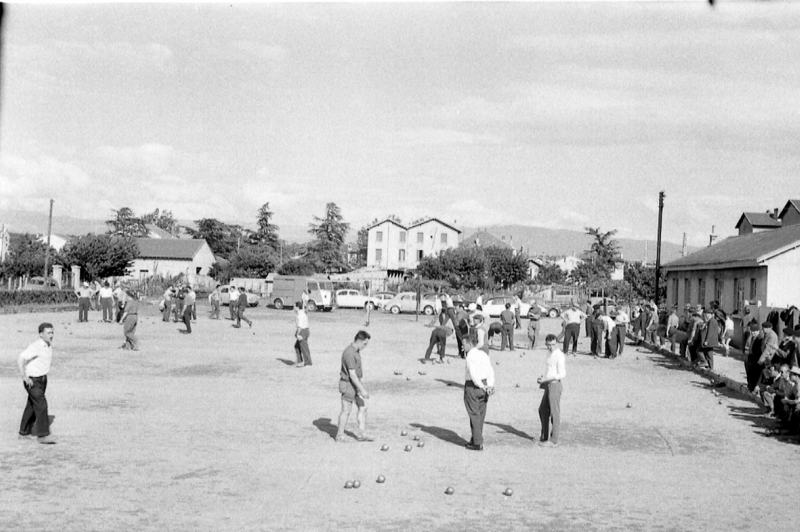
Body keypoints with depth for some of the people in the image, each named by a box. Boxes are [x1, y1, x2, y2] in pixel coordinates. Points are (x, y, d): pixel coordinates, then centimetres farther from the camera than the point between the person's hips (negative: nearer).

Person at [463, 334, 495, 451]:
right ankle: (475, 440, 24)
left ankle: (478, 443, 3)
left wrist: (481, 386, -15)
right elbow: (490, 371, 3)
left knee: (474, 414, 0)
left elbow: (473, 373, -22)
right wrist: (490, 385, -4)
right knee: (481, 414, 14)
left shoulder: (470, 356, -14)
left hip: (472, 386, -7)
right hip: (484, 385, 7)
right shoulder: (484, 354, 10)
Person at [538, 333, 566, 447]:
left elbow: (562, 374, -17)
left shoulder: (560, 355, -14)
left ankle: (554, 441, 3)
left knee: (554, 413, -3)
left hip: (555, 385, -10)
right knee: (542, 410, 17)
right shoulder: (550, 353, 14)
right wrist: (542, 380, 10)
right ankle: (544, 437, 28)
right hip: (548, 386, 10)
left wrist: (546, 379, -22)